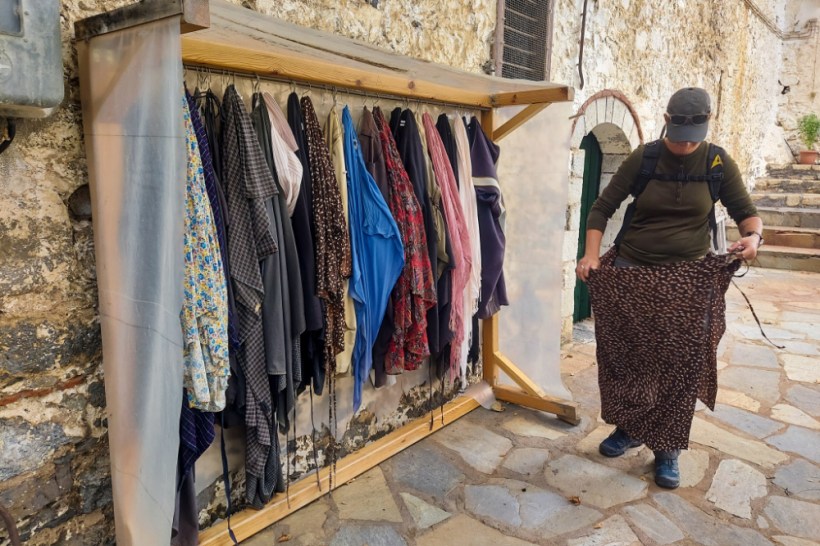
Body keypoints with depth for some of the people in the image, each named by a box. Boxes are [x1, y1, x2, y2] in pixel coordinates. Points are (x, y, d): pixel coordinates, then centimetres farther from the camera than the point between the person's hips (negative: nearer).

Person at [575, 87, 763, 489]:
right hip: (631, 273, 0)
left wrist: (753, 235, -19)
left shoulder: (718, 164, -1)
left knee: (679, 366, 3)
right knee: (626, 356, 8)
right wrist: (591, 255, -15)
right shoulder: (642, 159, -3)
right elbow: (602, 208, -2)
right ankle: (629, 428, 30)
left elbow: (746, 211, 5)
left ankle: (668, 449, 19)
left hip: (688, 279, 0)